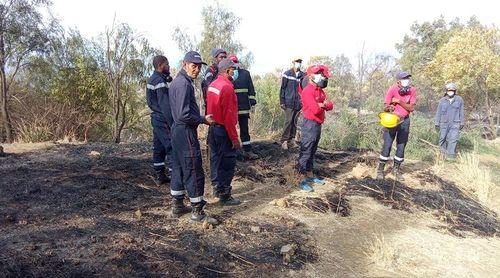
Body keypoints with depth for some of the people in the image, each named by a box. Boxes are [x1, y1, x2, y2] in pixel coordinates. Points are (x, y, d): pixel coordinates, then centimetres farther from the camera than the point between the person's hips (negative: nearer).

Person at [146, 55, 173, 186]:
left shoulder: (152, 79, 15)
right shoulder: (160, 81, -16)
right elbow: (164, 104, -22)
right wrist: (172, 123, -22)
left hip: (156, 117, 10)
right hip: (163, 119, -10)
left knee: (159, 147, 14)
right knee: (171, 147, -8)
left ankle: (159, 176, 21)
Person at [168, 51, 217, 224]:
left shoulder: (178, 81, 15)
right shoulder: (183, 83, -17)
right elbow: (184, 115, -24)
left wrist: (202, 118, 17)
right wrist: (204, 120, -12)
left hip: (178, 130, 11)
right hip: (186, 133, -11)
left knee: (179, 169, 16)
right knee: (194, 172, -4)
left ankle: (177, 206, 27)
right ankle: (198, 212, 5)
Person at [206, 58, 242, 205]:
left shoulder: (212, 85, 8)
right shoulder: (227, 87, -19)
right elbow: (229, 115, -23)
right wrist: (234, 138, -19)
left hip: (213, 128, 9)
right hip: (224, 131, -9)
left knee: (216, 159, 19)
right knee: (227, 163, 0)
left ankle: (219, 188, 33)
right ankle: (225, 196, 8)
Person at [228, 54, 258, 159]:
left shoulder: (245, 73, 6)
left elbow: (251, 89, 7)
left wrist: (252, 101, 2)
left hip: (244, 107, 2)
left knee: (244, 129, 10)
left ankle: (247, 150, 17)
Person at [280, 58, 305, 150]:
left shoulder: (302, 75, 8)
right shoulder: (287, 74, -1)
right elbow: (282, 88, 0)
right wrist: (282, 101, -4)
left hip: (298, 103, 4)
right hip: (289, 103, -4)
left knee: (295, 122, 7)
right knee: (288, 121, -8)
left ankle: (291, 140, 15)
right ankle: (284, 141, -3)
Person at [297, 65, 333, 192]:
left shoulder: (320, 91, 14)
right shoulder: (308, 91, -16)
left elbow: (330, 106, 9)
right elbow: (315, 109, -24)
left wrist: (322, 104, -11)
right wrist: (323, 105, -4)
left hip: (318, 125, 9)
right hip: (310, 124, -9)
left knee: (312, 153, 17)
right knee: (305, 153, -4)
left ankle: (310, 176, 28)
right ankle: (302, 180, 1)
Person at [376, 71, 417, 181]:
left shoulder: (412, 91, -8)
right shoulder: (392, 90, -15)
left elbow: (411, 108, -11)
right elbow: (386, 107, -15)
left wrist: (399, 101, -22)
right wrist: (389, 108, -37)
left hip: (405, 121, 3)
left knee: (401, 146, 7)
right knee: (387, 145, -5)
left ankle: (396, 169, 20)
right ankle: (380, 169, 5)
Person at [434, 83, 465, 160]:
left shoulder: (459, 100, 4)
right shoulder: (442, 100, 4)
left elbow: (461, 112, 9)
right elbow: (438, 112, 6)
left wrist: (462, 123, 10)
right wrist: (437, 123, 4)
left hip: (455, 123, -1)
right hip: (444, 123, 1)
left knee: (453, 139, -6)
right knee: (442, 138, 5)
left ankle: (451, 155, -3)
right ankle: (442, 153, 21)